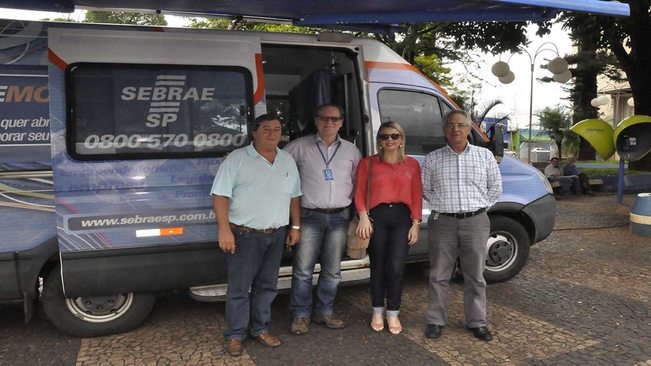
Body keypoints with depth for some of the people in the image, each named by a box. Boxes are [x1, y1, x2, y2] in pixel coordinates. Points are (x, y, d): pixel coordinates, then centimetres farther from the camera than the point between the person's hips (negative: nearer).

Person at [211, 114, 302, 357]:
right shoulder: (237, 158, -7)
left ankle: (260, 329, 29)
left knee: (267, 285, 14)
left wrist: (295, 227, 10)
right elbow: (220, 195, -11)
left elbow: (294, 196, 16)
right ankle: (235, 335, 18)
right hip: (244, 235, -5)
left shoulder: (288, 161, 10)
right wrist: (224, 230, -18)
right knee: (239, 287, 3)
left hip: (276, 235, 5)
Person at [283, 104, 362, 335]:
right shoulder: (300, 147, 2)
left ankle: (324, 311, 25)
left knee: (332, 271, 9)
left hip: (339, 217, 3)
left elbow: (359, 182, 15)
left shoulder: (351, 151, 11)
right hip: (309, 217, -2)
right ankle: (301, 314, 15)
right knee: (303, 270, -1)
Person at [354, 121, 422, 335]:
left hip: (402, 217, 1)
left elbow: (417, 197, 7)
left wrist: (416, 223, 1)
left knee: (396, 268, -2)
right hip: (377, 216, -1)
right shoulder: (368, 163, 5)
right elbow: (359, 193, 0)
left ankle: (393, 314, 16)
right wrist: (363, 217, -14)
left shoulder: (412, 164, 10)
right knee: (378, 267, 8)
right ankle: (378, 312, 26)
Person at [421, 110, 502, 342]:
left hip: (476, 222, 1)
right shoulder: (433, 159, 3)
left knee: (475, 276, 9)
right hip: (442, 222, 0)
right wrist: (440, 206, 1)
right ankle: (435, 321, 18)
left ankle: (477, 322, 22)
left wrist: (480, 208, 4)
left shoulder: (485, 155, 5)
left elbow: (495, 188, 11)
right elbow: (425, 189, 11)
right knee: (439, 276, 6)